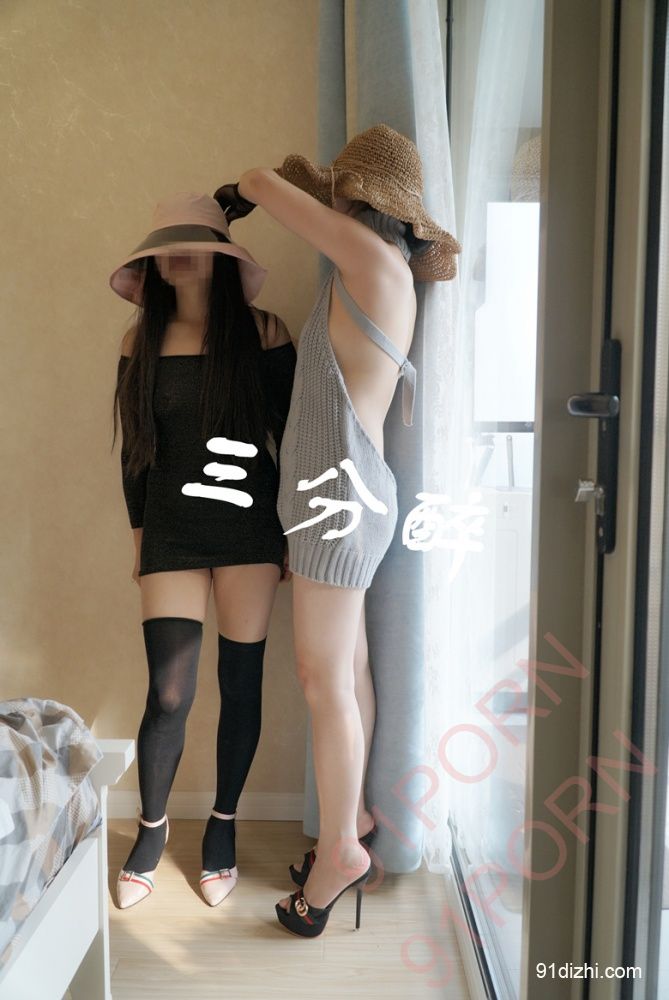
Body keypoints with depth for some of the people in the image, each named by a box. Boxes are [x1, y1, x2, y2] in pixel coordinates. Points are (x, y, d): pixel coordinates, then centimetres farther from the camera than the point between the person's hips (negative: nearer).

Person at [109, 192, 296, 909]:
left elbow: (293, 436, 2)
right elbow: (135, 448, 10)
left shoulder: (262, 332, 0)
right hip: (171, 533, 1)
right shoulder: (141, 341, 6)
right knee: (168, 694, 1)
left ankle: (222, 826, 30)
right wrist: (139, 538, 11)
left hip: (250, 528, -1)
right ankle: (151, 830, 28)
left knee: (240, 685, 8)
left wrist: (297, 535, 1)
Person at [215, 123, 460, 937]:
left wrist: (235, 194, 18)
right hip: (338, 493, 9)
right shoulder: (381, 276, 15)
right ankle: (351, 819, 28)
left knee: (324, 679, -1)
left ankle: (339, 847, 14)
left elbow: (263, 183, -2)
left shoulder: (374, 257, -9)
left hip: (343, 493, -9)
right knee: (347, 669, 15)